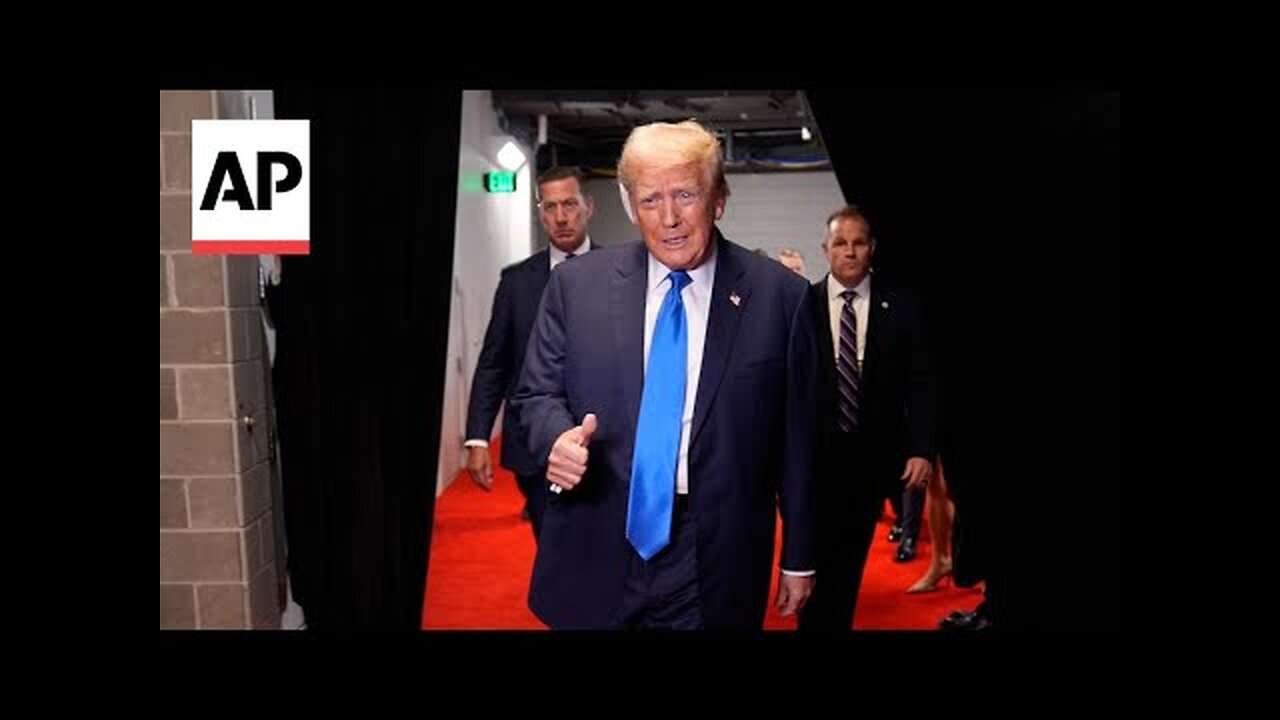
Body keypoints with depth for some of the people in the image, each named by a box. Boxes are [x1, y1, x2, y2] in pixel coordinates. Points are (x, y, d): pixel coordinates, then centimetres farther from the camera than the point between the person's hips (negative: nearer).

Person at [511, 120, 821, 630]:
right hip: (594, 561, 2)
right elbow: (538, 393, 5)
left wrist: (799, 558, 4)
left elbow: (796, 436, -1)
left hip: (715, 567, -1)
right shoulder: (576, 285, -1)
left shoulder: (779, 296, -5)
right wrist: (557, 437, -18)